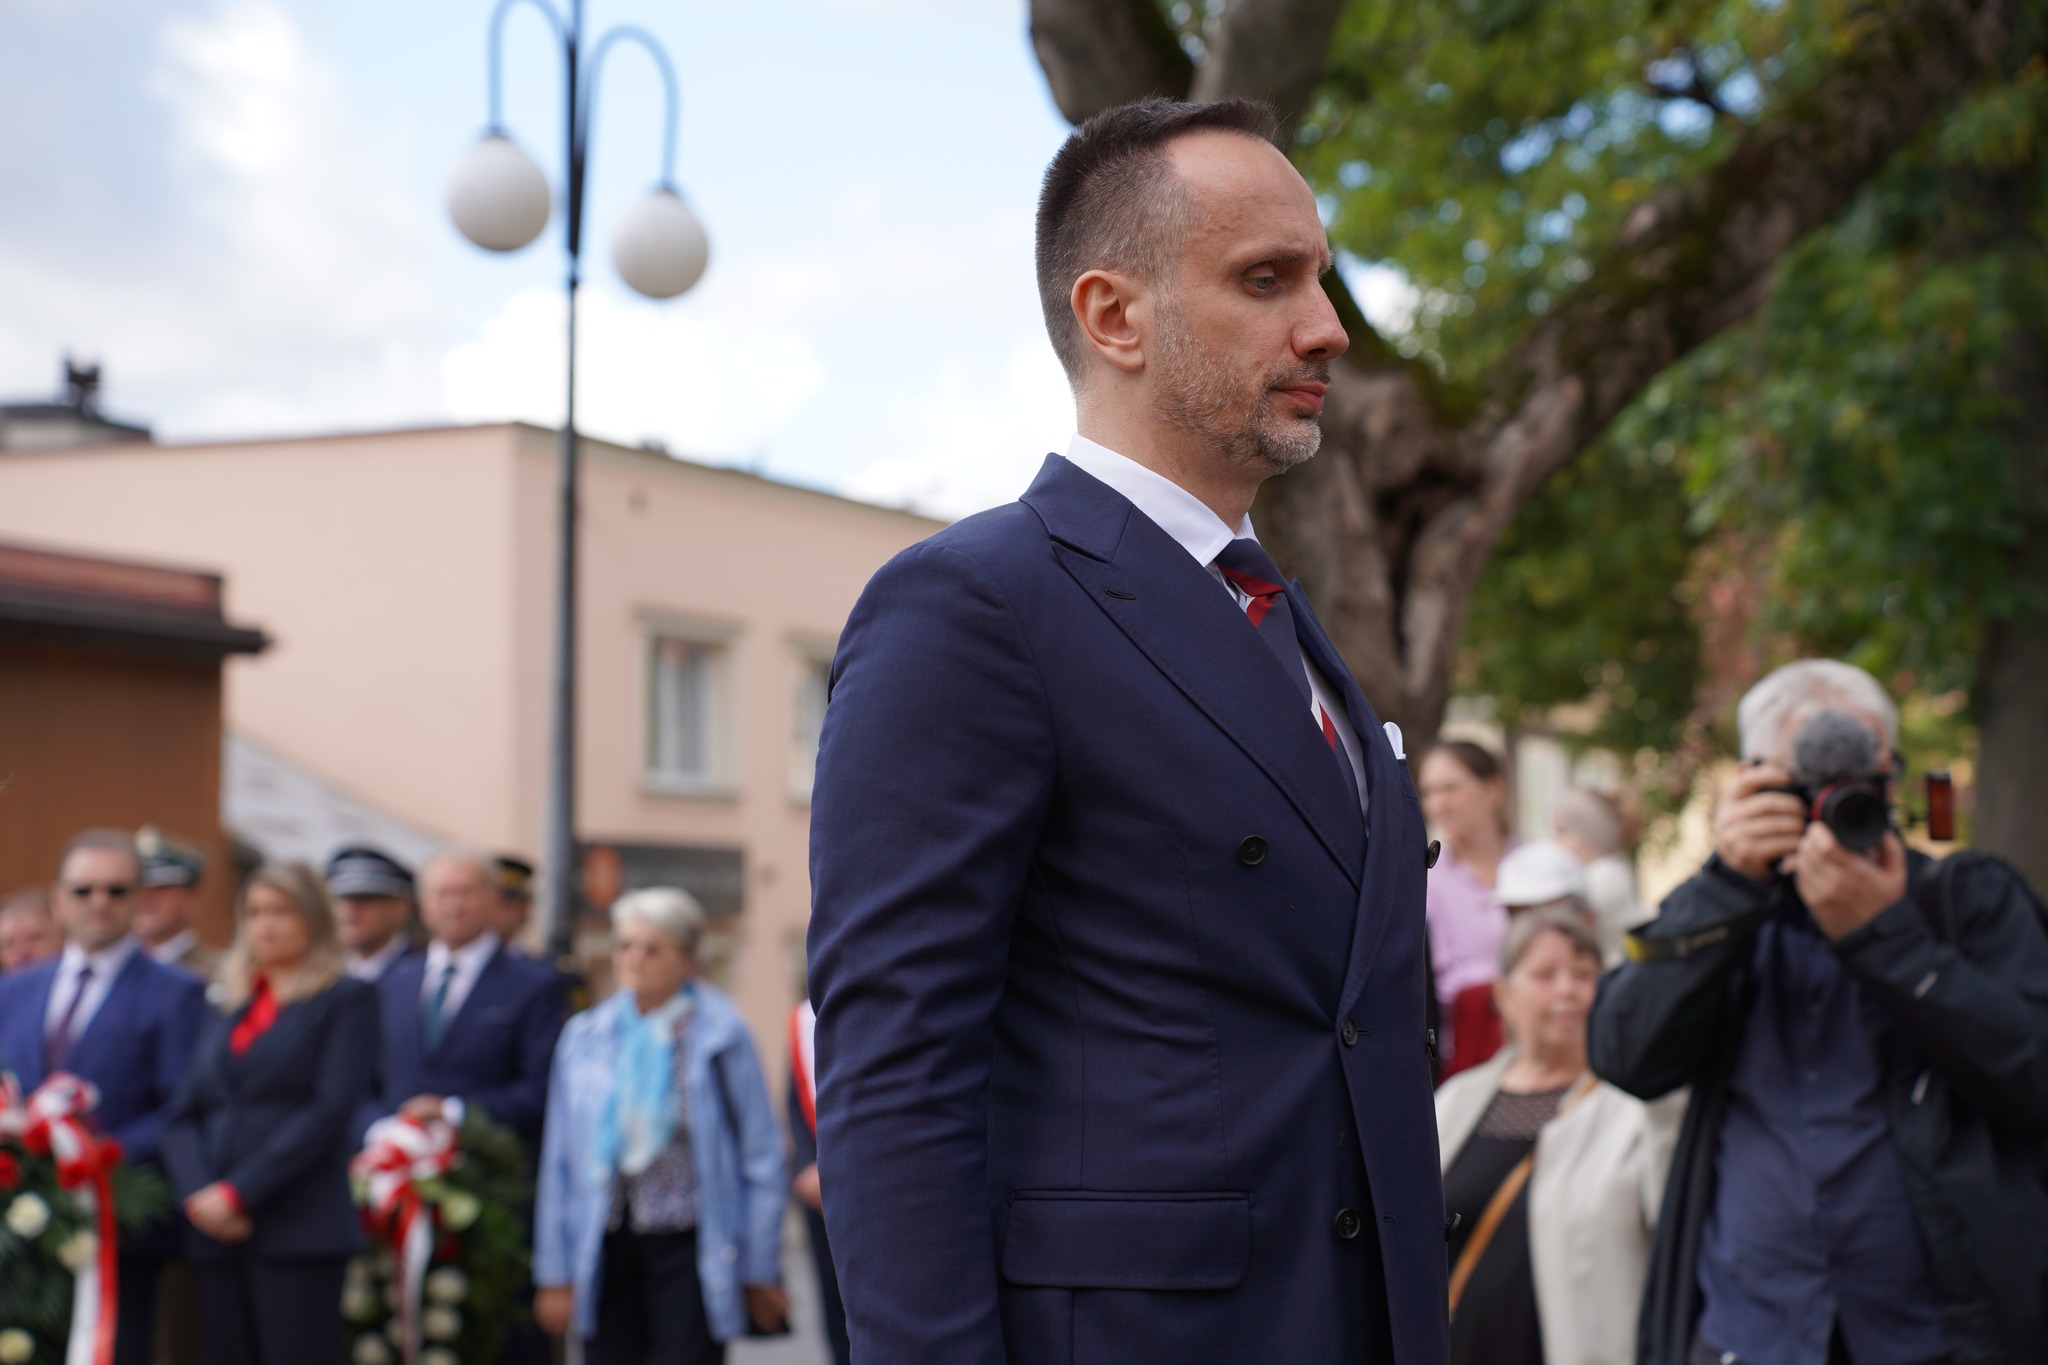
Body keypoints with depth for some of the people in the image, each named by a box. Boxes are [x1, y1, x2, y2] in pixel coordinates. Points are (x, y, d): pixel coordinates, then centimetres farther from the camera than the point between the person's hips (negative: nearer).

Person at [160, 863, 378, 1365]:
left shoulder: (347, 1000, 3)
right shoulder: (227, 1008, 21)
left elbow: (330, 1111, -8)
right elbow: (183, 1116, 14)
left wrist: (239, 1192, -13)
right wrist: (197, 1193, -5)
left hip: (300, 1232, -5)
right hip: (219, 1235, 6)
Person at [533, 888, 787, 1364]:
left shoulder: (722, 1036, -1)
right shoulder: (584, 1037, 10)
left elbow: (761, 1160, 1)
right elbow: (559, 1163, 12)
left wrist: (760, 1272, 1)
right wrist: (555, 1274, 10)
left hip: (689, 1248, -3)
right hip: (606, 1249, 4)